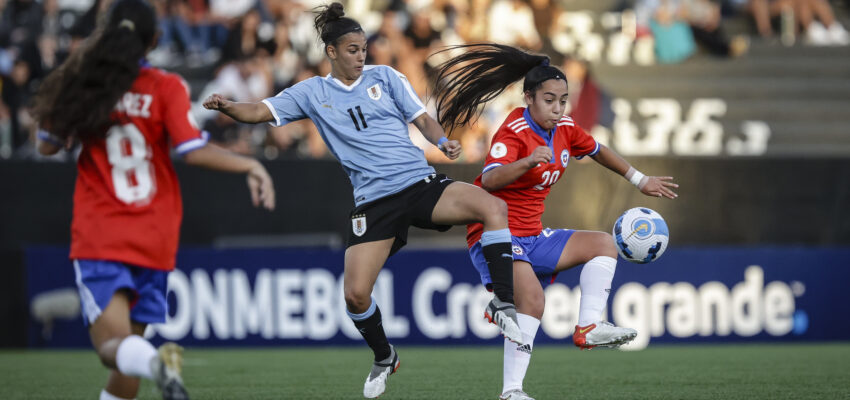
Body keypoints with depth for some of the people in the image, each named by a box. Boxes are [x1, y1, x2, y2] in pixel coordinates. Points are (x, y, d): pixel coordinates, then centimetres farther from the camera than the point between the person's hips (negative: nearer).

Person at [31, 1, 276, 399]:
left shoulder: (82, 83, -1)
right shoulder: (166, 88, -5)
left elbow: (47, 145, 11)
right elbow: (193, 152, -15)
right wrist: (249, 165, -5)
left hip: (98, 238, -1)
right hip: (154, 240, 1)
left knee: (113, 344, -9)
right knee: (129, 344, 15)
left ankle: (155, 361, -42)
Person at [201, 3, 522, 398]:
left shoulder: (385, 77, 9)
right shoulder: (312, 93, 8)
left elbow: (422, 119, 9)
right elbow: (259, 111, 1)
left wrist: (443, 141, -12)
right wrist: (226, 106, -19)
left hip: (421, 183, 0)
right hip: (374, 200, 0)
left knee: (493, 208, -26)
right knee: (355, 293, -11)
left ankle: (503, 306, -15)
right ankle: (384, 358, 20)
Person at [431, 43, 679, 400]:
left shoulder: (565, 129, 5)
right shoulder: (514, 132, -18)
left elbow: (597, 151, 27)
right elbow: (489, 180, -35)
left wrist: (640, 181, 32)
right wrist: (528, 161, -50)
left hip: (533, 236, 9)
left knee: (604, 244, 9)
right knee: (532, 298, -31)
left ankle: (588, 327, -4)